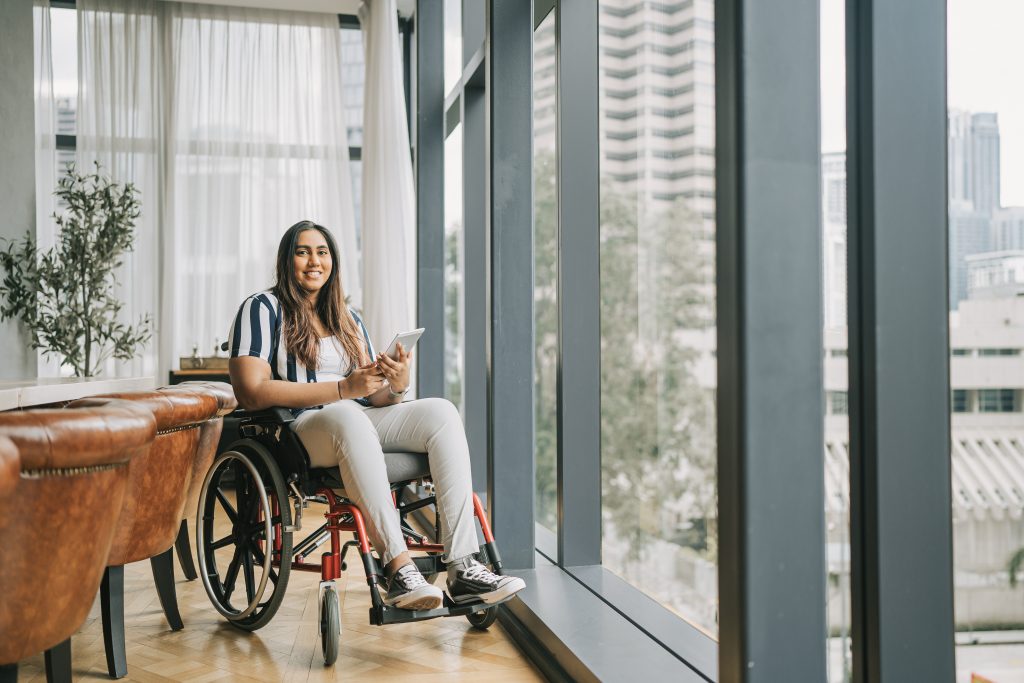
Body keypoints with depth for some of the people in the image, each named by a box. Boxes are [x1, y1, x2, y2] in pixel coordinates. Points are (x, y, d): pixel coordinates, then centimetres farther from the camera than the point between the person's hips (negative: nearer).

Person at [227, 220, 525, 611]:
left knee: (440, 412, -20)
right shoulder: (262, 309, 4)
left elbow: (375, 399, 17)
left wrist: (396, 387, -9)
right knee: (347, 416, -39)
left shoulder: (347, 319, 23)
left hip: (361, 425, 6)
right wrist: (343, 389, -16)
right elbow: (251, 392, -12)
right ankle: (399, 568, -43)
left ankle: (462, 568, -32)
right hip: (296, 431, -6)